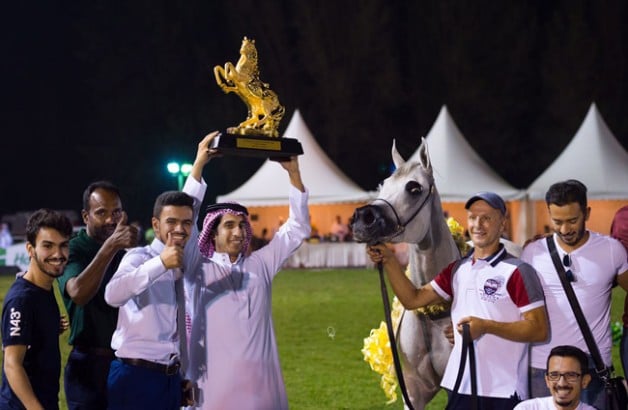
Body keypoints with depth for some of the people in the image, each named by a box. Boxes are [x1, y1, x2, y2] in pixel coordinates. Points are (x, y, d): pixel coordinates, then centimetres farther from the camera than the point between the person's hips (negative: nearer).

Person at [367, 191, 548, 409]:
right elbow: (412, 299, 12)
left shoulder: (517, 272, -8)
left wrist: (486, 326, -21)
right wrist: (389, 260, 0)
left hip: (503, 391, -6)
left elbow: (539, 329, -13)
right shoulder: (458, 269, 12)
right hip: (460, 386, 6)